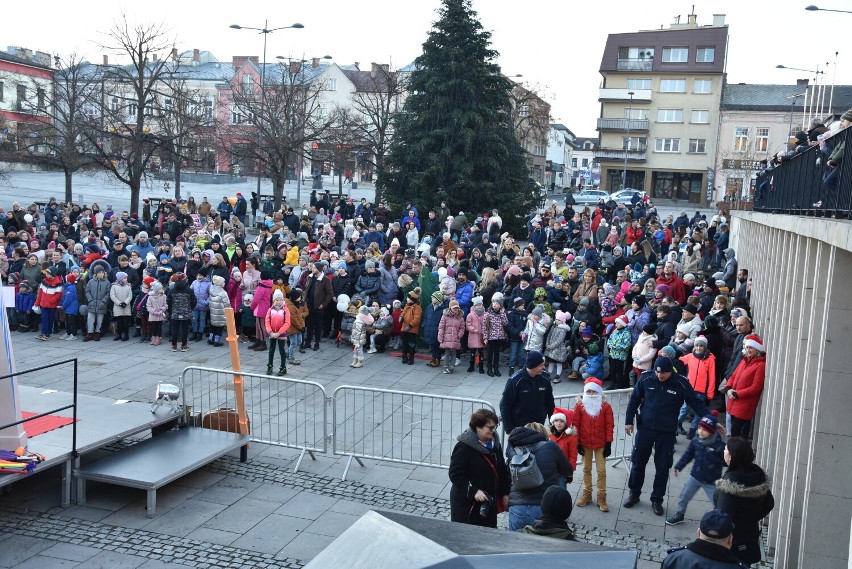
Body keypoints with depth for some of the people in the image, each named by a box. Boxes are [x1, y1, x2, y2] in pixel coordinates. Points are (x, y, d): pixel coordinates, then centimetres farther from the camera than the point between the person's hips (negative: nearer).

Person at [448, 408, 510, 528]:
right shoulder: (464, 447, -17)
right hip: (466, 503, -7)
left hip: (489, 503, 7)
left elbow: (503, 471, 17)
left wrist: (505, 493, 12)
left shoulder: (494, 444, 7)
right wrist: (474, 491, -26)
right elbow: (455, 474, -19)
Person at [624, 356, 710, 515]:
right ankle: (633, 494, 31)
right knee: (638, 463, 11)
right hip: (645, 429, 1)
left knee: (662, 468, 7)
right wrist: (629, 421, 3)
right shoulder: (646, 378, -10)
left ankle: (657, 500, 24)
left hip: (667, 433, -1)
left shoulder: (681, 383, -13)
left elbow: (697, 403, -7)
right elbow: (634, 399, 1)